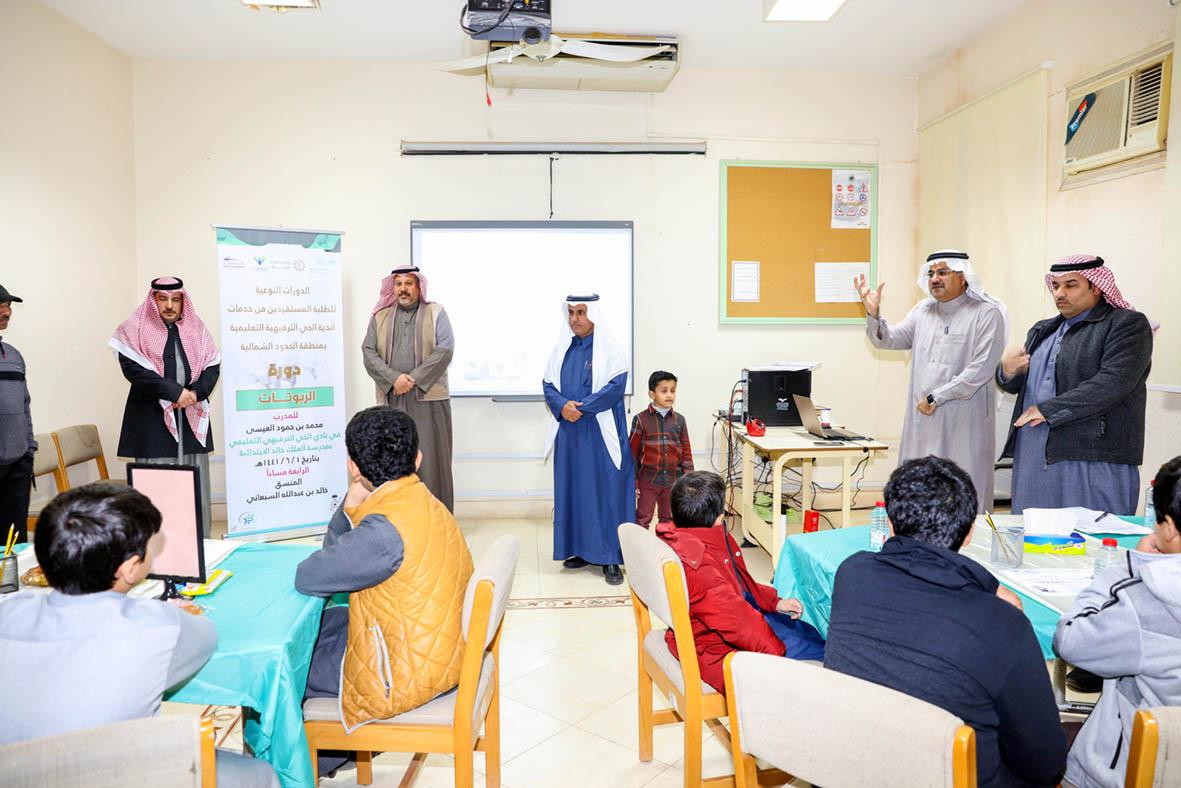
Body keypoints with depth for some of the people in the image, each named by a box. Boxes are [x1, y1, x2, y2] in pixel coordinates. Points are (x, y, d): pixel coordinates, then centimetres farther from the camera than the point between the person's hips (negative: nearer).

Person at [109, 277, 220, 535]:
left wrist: (195, 392, -11)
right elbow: (133, 368, -8)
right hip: (152, 418, -3)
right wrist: (174, 391, -15)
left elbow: (213, 366, 7)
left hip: (192, 417, 3)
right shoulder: (134, 329, 4)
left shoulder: (197, 329, 15)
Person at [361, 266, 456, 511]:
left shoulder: (435, 313, 6)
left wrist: (414, 379, -12)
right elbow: (368, 351, 5)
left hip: (428, 397, -2)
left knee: (430, 458, -3)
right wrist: (394, 378, -11)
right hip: (391, 399, 2)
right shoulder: (380, 317, 14)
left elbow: (445, 349, -5)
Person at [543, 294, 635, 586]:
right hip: (568, 433, 5)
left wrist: (580, 407, -16)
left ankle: (610, 558, 4)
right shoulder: (561, 349, 11)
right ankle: (581, 549, 21)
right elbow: (548, 384, 7)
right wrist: (562, 406, -13)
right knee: (572, 491, 9)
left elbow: (615, 387, -13)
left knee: (606, 491, -2)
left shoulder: (610, 350, -4)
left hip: (600, 433, -5)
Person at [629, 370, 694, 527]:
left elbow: (686, 453, 6)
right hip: (648, 480, -3)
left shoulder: (679, 420, 3)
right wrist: (633, 482, -3)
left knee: (669, 520, 16)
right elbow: (633, 453, -3)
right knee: (642, 520, 7)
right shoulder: (641, 419, -7)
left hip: (672, 481, 3)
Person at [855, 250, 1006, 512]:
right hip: (922, 419, 5)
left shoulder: (986, 313, -4)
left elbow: (981, 370, -12)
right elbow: (889, 340, 11)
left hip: (963, 420, -5)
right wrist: (873, 313, -7)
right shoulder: (923, 310, 14)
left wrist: (935, 398, -13)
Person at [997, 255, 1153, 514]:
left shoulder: (1128, 324, -1)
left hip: (1093, 461, -6)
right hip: (1032, 460, 6)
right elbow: (1017, 385, 17)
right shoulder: (1042, 330, 20)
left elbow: (1112, 383, -15)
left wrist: (1048, 410, -15)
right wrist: (1008, 370, -6)